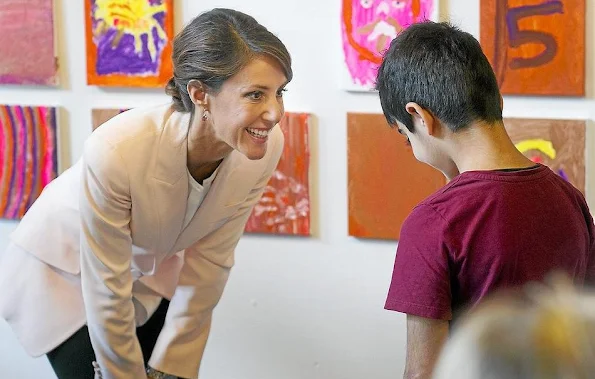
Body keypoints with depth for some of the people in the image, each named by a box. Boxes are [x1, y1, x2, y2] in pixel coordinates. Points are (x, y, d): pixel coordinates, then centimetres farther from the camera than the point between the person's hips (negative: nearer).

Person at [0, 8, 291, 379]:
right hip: (65, 267, -4)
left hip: (152, 266, 4)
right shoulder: (116, 150, -39)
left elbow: (207, 266, -14)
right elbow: (106, 296, -27)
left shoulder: (266, 147, -26)